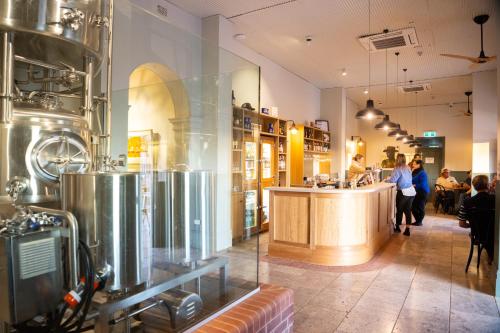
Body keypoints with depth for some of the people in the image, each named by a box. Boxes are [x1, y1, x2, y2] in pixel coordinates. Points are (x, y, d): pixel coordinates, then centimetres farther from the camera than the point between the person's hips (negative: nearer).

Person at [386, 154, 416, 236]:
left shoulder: (398, 169, -13)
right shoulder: (408, 168, 9)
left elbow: (393, 180, -16)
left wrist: (386, 180, 4)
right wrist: (390, 178, 22)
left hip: (403, 192, -6)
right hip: (411, 191, 6)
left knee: (399, 210, 11)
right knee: (408, 210, 8)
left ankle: (397, 227, 25)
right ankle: (407, 230, 9)